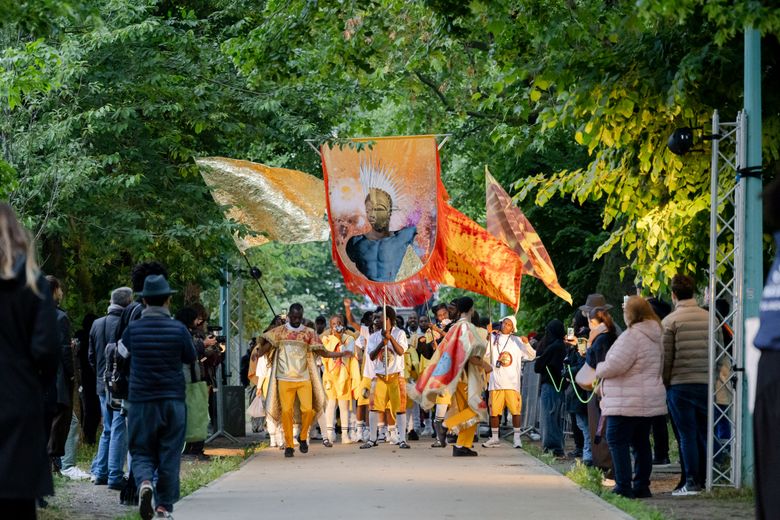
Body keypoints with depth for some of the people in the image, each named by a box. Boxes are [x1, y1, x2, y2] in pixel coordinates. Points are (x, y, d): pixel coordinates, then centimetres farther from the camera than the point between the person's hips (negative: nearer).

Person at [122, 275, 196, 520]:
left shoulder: (132, 329, -4)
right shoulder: (178, 329, -6)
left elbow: (123, 350, 17)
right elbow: (191, 358, 8)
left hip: (140, 401, 0)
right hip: (172, 400, 0)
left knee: (141, 452, 8)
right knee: (169, 455, 8)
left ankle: (144, 481, -21)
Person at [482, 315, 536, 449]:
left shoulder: (517, 341, 8)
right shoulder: (493, 338, 8)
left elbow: (532, 356, 5)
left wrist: (526, 344, -12)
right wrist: (488, 334, -14)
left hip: (512, 381, -1)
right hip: (496, 381, 1)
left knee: (515, 410, -4)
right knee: (494, 410, 4)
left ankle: (516, 438, 2)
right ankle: (494, 438, 14)